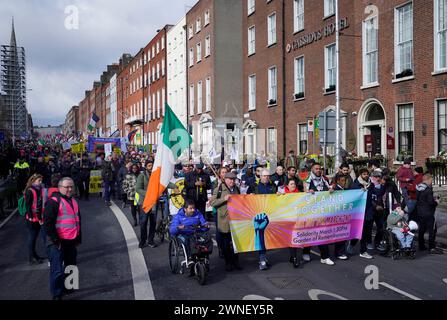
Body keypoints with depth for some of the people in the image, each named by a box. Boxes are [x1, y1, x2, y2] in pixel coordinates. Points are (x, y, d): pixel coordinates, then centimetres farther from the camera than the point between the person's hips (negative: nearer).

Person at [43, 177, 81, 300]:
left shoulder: (73, 201, 14)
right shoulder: (53, 201, -12)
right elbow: (48, 223, -17)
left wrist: (78, 238, 21)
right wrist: (55, 240, -17)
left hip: (71, 241, 8)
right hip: (58, 242, -8)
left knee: (71, 266, 18)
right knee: (58, 270, -6)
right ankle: (57, 295, 4)